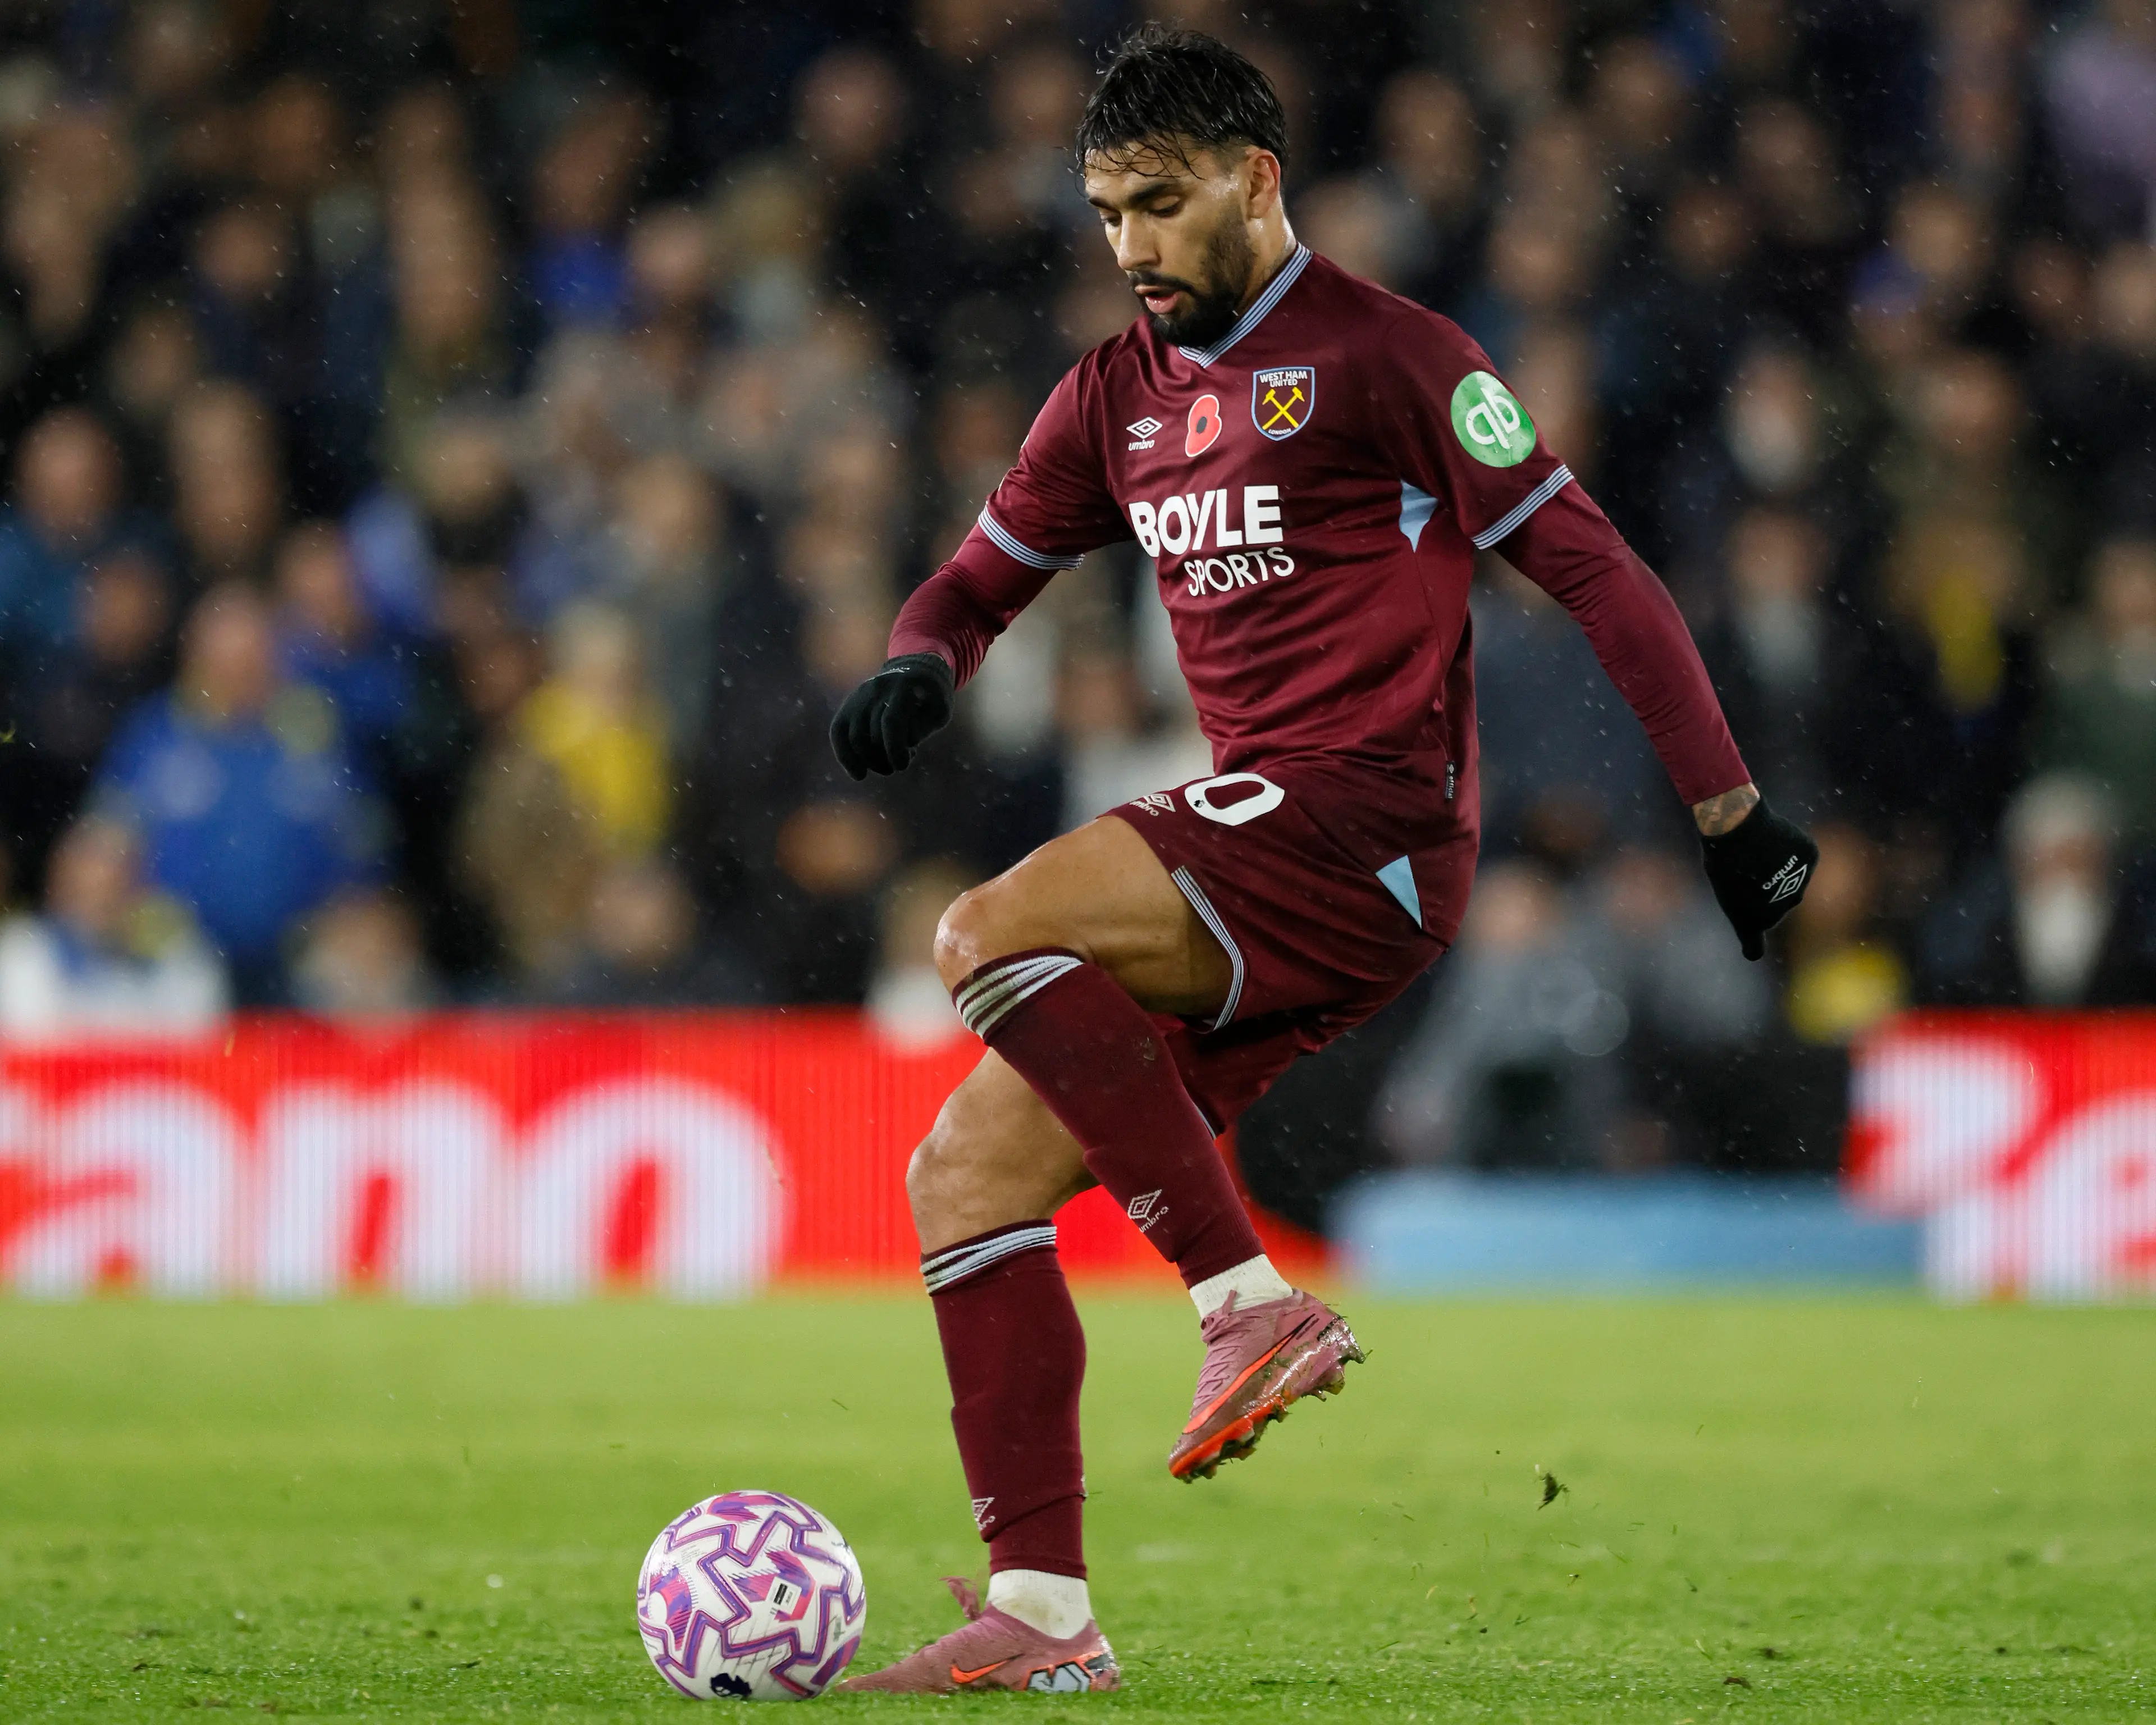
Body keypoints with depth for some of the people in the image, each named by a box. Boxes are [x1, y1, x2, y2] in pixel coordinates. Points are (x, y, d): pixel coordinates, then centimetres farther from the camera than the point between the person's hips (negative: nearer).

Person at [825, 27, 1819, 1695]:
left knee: (991, 938, -26)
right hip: (1253, 858, 8)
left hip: (1367, 826, -8)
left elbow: (1588, 566, -4)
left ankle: (1252, 1297, -21)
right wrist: (920, 665, 0)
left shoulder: (1382, 354, -4)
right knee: (967, 1171, -1)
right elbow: (984, 575, 25)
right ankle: (1042, 1613, -1)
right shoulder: (1121, 394, 18)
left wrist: (1731, 810, -5)